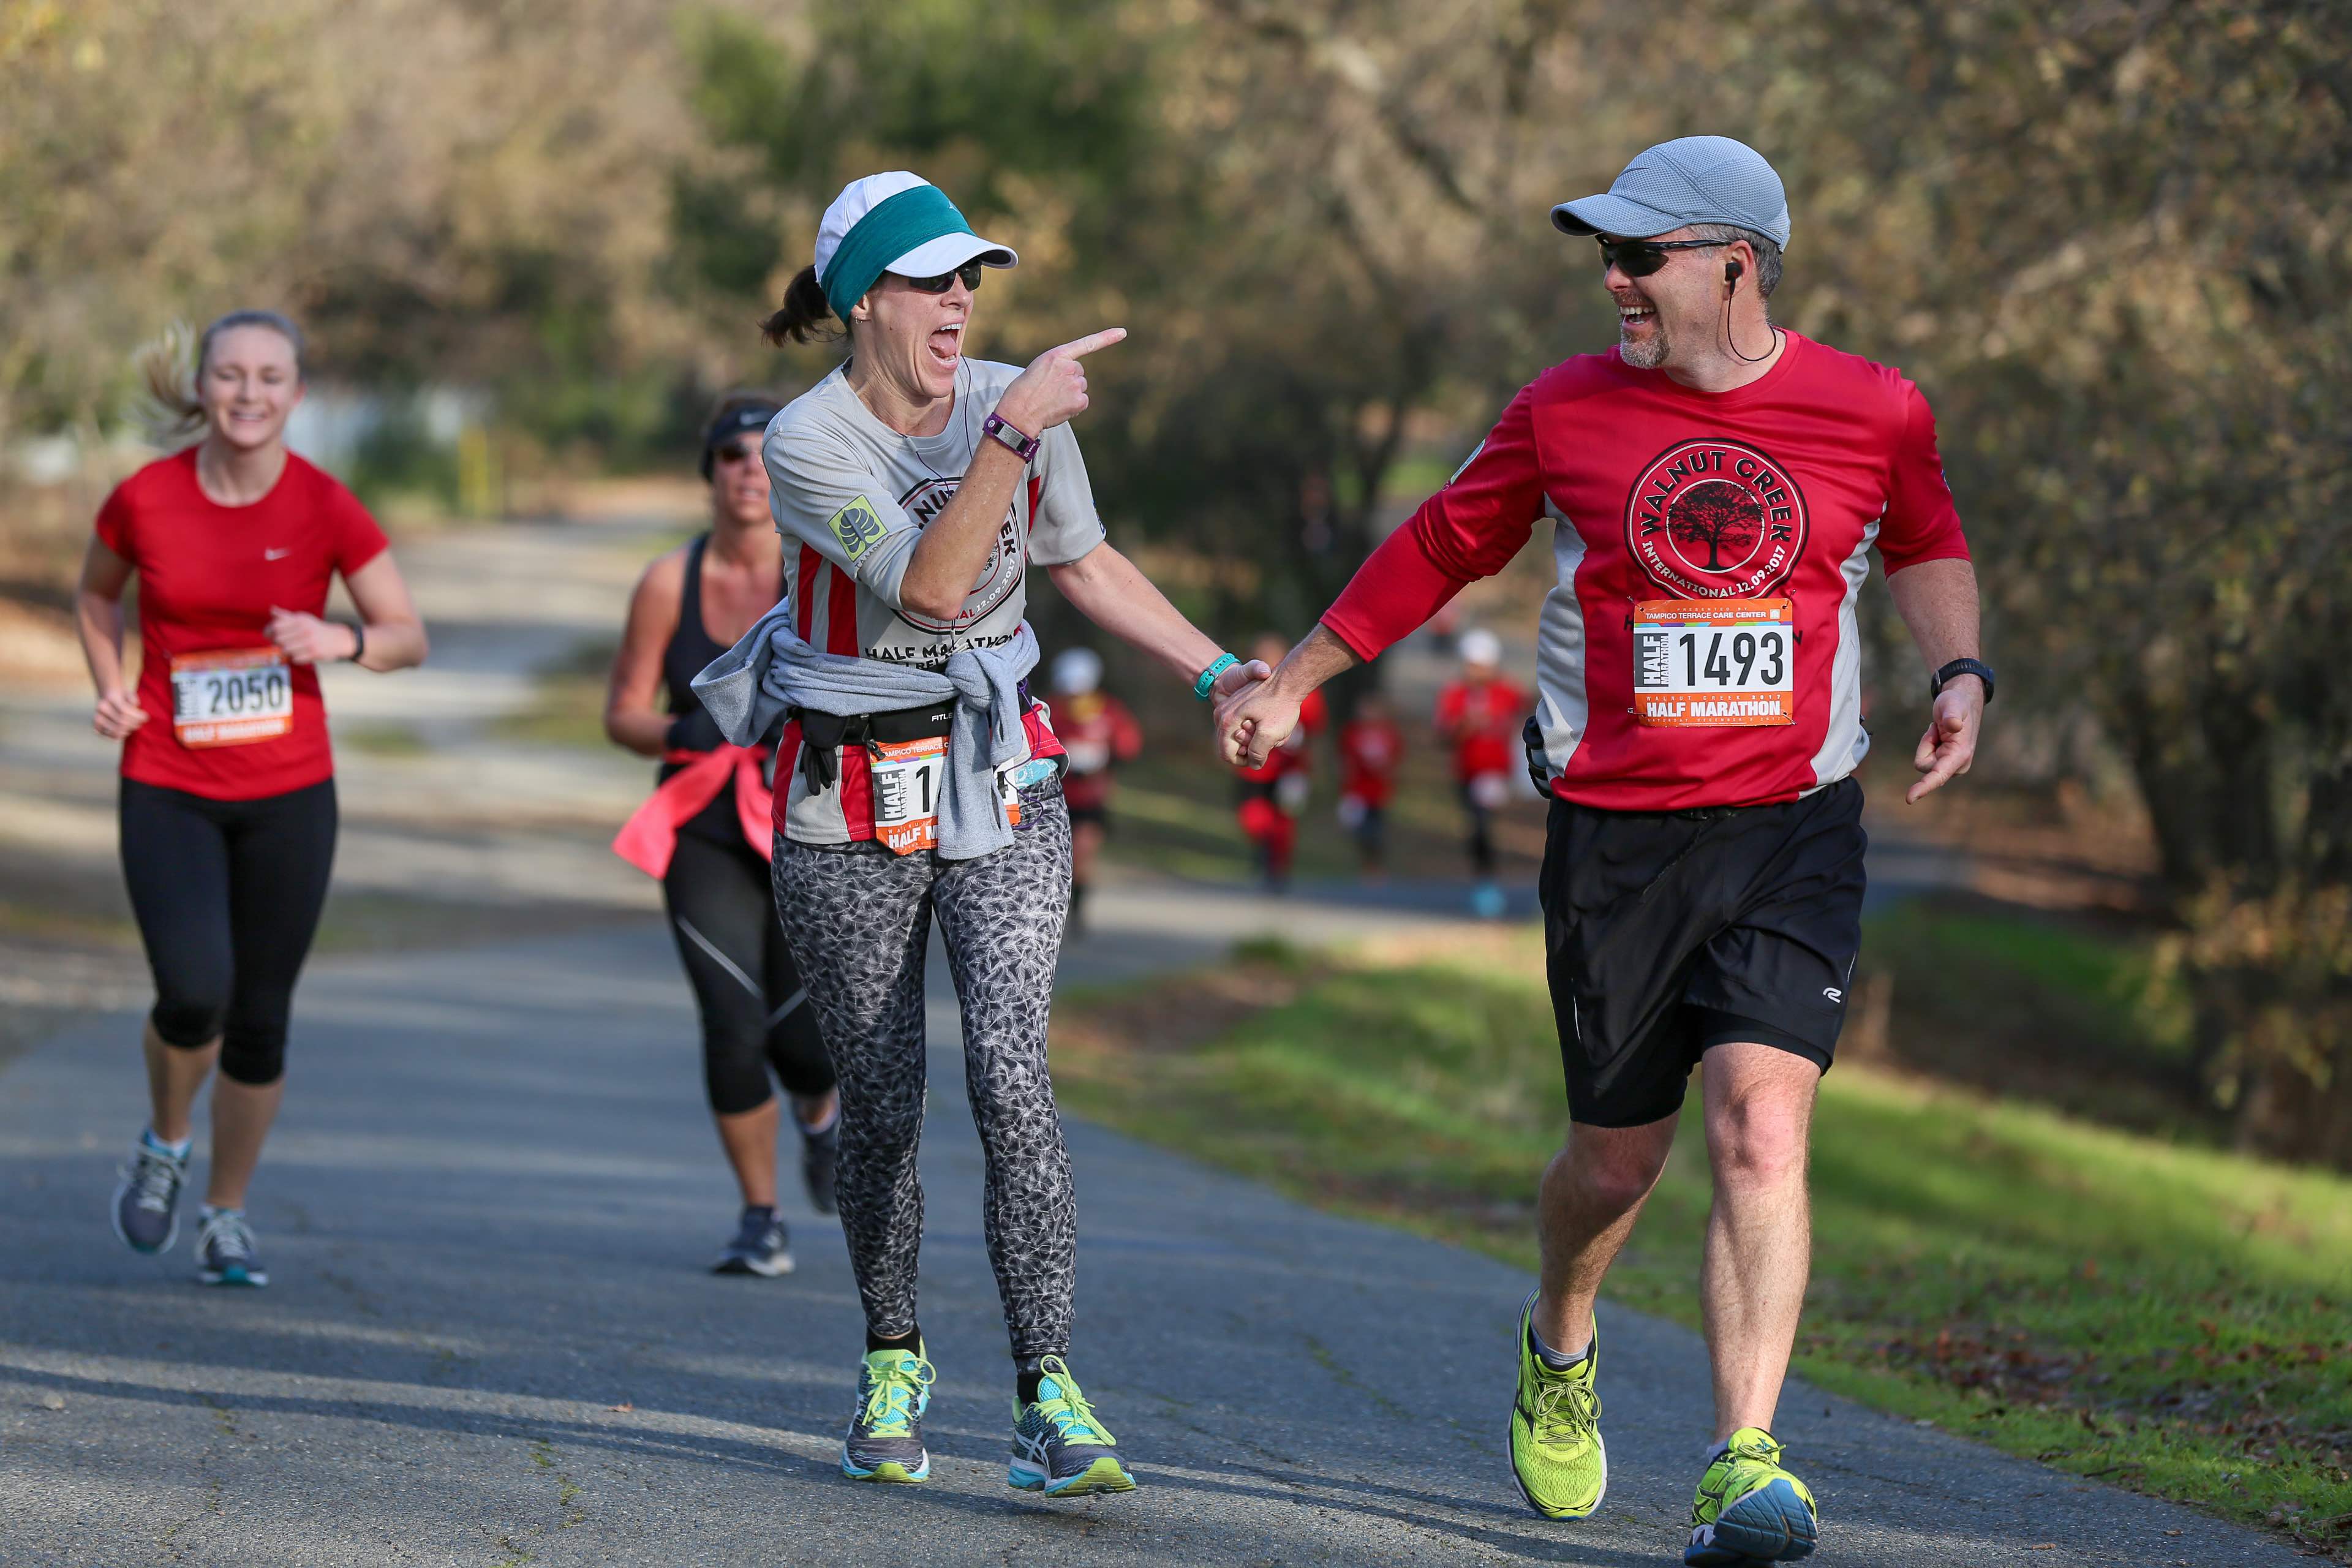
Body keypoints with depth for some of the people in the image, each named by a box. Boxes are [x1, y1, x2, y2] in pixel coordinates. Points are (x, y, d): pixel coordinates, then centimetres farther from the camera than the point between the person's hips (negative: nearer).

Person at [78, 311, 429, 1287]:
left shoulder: (326, 510, -7)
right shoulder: (145, 499, -6)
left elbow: (409, 638, 1)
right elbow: (97, 596, 15)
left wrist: (342, 643, -20)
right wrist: (111, 691, -1)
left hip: (289, 793, 1)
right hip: (168, 791, -1)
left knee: (261, 1019, 5)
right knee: (195, 994, -19)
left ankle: (228, 1216, 25)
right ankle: (165, 1145, 12)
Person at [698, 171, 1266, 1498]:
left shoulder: (1016, 403, -3)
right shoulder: (809, 443, -16)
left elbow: (1087, 565, 13)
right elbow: (930, 589, -29)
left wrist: (1216, 670, 6)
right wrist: (1013, 431, -35)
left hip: (1000, 786, 2)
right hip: (850, 810, -2)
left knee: (1011, 1077, -15)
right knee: (882, 1103, 6)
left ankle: (1049, 1393, -16)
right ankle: (895, 1365, 29)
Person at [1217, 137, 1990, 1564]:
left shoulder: (1875, 412, 0)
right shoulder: (1568, 411, 1)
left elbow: (1926, 538, 22)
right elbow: (1445, 546, 15)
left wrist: (1961, 673, 5)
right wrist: (1294, 683, 21)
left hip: (1796, 832, -1)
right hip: (1617, 839, 1)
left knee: (1761, 1128, -18)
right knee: (1620, 1152, 10)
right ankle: (1558, 1345, 43)